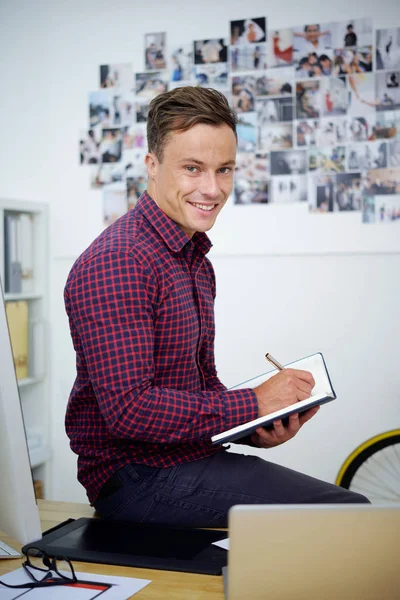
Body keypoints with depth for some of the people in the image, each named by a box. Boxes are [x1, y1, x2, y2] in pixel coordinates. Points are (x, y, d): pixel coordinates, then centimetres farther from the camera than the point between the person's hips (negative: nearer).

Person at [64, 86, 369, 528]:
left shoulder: (196, 261, 14)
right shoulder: (116, 261, -19)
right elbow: (129, 409, -24)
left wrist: (260, 429, -2)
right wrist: (253, 404, -18)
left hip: (189, 457, 9)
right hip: (138, 478, -9)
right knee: (352, 518, -17)